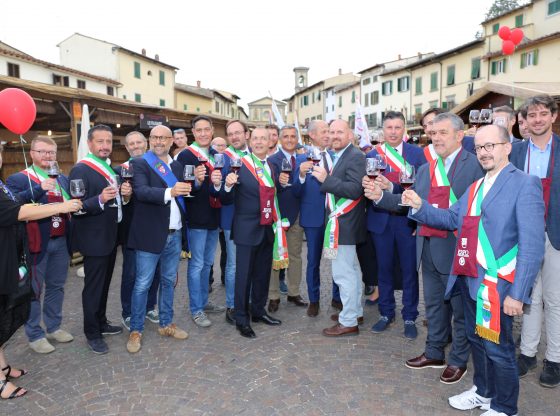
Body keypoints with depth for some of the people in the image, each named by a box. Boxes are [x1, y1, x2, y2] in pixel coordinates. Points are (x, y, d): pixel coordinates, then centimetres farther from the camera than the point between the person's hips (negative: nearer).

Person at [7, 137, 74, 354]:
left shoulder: (63, 179, 12)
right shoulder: (18, 178, -7)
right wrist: (39, 190, -30)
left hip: (60, 241, 6)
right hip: (37, 243, -6)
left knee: (56, 286, 17)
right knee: (33, 290, 6)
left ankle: (54, 327, 32)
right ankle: (34, 335, 20)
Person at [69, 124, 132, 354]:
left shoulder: (112, 168, 11)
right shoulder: (81, 170, -16)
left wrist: (126, 193, -3)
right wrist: (100, 200, -37)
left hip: (110, 237, 8)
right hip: (93, 239, -8)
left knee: (104, 284, 19)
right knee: (93, 287, 3)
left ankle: (101, 323, 35)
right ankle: (92, 334, 17)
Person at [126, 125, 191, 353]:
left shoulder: (177, 166, 12)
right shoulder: (140, 163, -7)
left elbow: (184, 195, 10)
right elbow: (141, 191, -24)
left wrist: (191, 186, -10)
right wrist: (169, 192, -38)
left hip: (175, 234, 6)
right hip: (151, 234, -5)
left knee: (169, 281, 16)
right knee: (142, 284, 3)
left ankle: (166, 324, 30)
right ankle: (136, 330, 17)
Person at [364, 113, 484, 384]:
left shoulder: (475, 164, -10)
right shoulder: (424, 170, 12)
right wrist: (379, 196, -4)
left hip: (457, 248, -7)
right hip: (428, 247, 7)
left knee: (461, 307, 10)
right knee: (434, 304, 20)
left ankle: (458, 360, 27)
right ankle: (434, 353, 36)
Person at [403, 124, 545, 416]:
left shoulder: (525, 185, -11)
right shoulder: (475, 187, 14)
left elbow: (532, 246, -16)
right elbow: (451, 219, 13)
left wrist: (517, 293, -19)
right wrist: (419, 206, -3)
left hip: (498, 285, -7)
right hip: (470, 280, 7)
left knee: (497, 348, 5)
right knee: (476, 339, 20)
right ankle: (482, 391, 40)